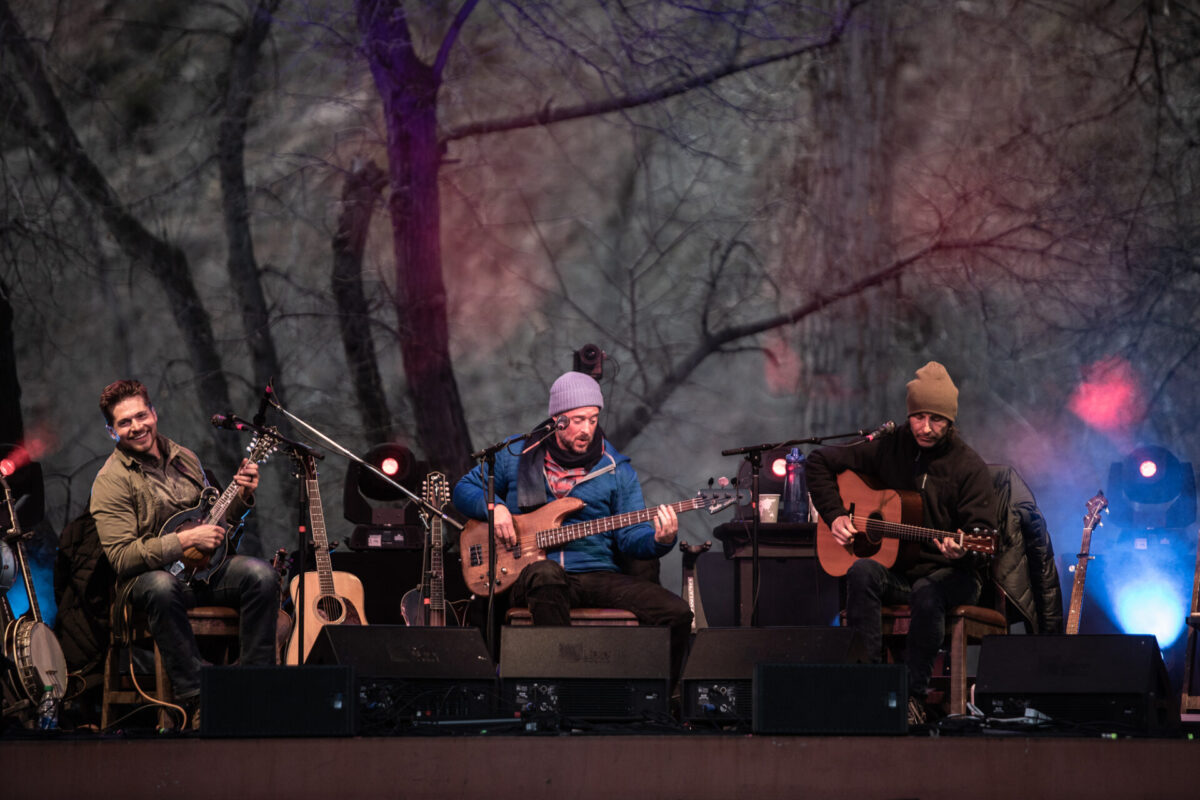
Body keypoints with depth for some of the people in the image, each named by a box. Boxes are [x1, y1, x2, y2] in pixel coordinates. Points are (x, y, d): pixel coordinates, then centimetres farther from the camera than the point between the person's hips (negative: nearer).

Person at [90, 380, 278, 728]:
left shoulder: (184, 459, 12)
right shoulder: (111, 480, -7)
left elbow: (216, 521, 22)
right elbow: (121, 557, -17)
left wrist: (241, 497, 1)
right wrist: (185, 540, -21)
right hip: (148, 577, -5)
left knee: (261, 574, -23)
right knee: (160, 587, -41)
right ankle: (196, 699, -36)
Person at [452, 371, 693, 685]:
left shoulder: (617, 470, 10)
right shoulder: (516, 454, 9)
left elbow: (631, 535, 4)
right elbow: (464, 489, 18)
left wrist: (659, 541, -19)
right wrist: (493, 506, -4)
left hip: (597, 575, 2)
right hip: (530, 575, -2)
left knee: (677, 613, -20)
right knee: (545, 574, -42)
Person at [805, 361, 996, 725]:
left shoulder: (968, 466, -5)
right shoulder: (887, 449, 3)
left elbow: (982, 531, -10)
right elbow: (820, 462, 12)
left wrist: (962, 550, -33)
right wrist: (835, 515, 0)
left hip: (950, 575, -3)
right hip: (896, 570, 3)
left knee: (927, 593, -38)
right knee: (862, 572, -31)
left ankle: (914, 695, -26)